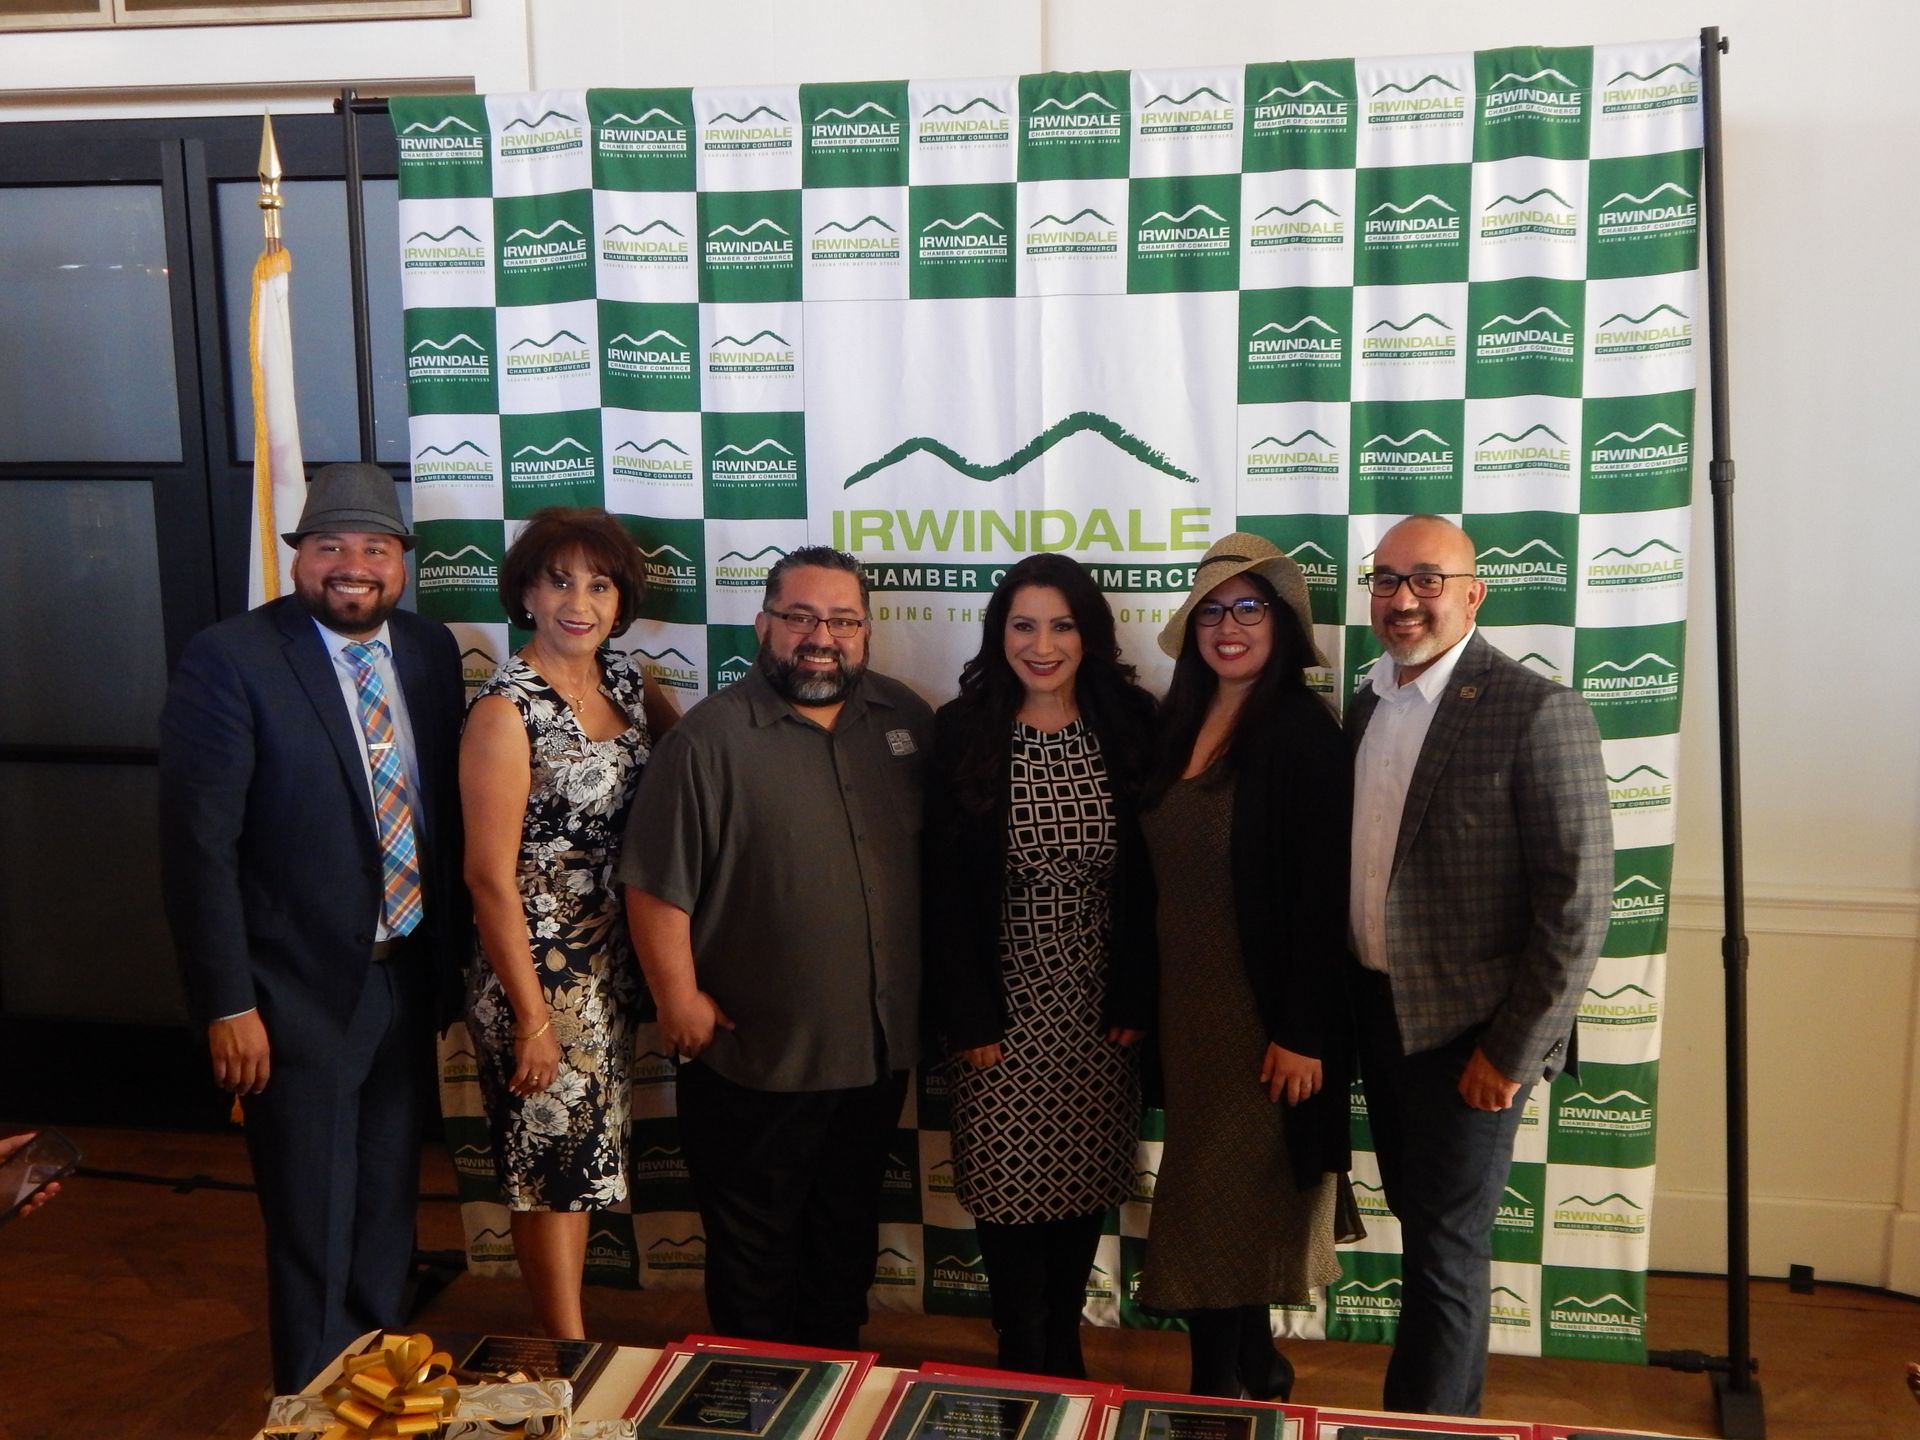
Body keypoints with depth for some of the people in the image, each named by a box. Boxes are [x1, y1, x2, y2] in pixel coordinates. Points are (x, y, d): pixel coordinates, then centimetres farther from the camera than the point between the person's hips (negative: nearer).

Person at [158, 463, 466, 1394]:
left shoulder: (430, 651, 2)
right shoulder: (230, 660, -14)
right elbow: (198, 846, -15)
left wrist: (451, 950, 8)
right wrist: (228, 1005, -16)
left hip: (409, 978, 5)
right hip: (300, 995, -5)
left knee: (388, 1215, 21)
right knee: (314, 1234, 9)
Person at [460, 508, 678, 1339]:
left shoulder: (625, 684, 4)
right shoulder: (506, 708, -16)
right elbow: (489, 877, -17)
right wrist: (532, 1017, -16)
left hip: (614, 965, 7)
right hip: (538, 968, -7)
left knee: (589, 1153, 18)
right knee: (551, 1163, 5)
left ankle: (572, 1334, 34)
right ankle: (570, 1354, 21)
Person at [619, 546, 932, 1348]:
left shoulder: (906, 722, 2)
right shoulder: (712, 737, -13)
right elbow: (656, 884, -13)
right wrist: (680, 998, -13)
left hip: (878, 1050, 5)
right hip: (755, 1055, -5)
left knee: (848, 1242, 22)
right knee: (756, 1251, 12)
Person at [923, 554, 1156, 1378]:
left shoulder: (1130, 726, -2)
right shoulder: (962, 732, -7)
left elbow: (1148, 874, 0)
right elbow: (944, 886, -7)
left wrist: (1136, 1000, -3)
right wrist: (967, 1016, -10)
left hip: (1100, 1001, 2)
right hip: (1004, 999, -2)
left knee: (1086, 1184, 12)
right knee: (1010, 1188, 5)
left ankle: (1065, 1352, 31)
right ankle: (1023, 1368, 23)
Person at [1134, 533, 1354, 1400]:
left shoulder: (1303, 732, -14)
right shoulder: (1177, 725, 6)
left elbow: (1322, 894, -16)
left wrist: (1301, 1034, -18)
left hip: (1262, 1012, -7)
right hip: (1185, 1003, 7)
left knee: (1226, 1207, 3)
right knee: (1208, 1195, 17)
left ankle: (1221, 1394, 20)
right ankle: (1254, 1372, 34)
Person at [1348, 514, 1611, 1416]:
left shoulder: (1536, 712, -16)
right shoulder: (1367, 704, 6)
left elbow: (1577, 901, -17)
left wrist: (1512, 1049, -16)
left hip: (1466, 1031, -7)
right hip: (1376, 1009, 7)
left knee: (1446, 1250, 5)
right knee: (1422, 1224, 19)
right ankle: (1453, 1407, 38)